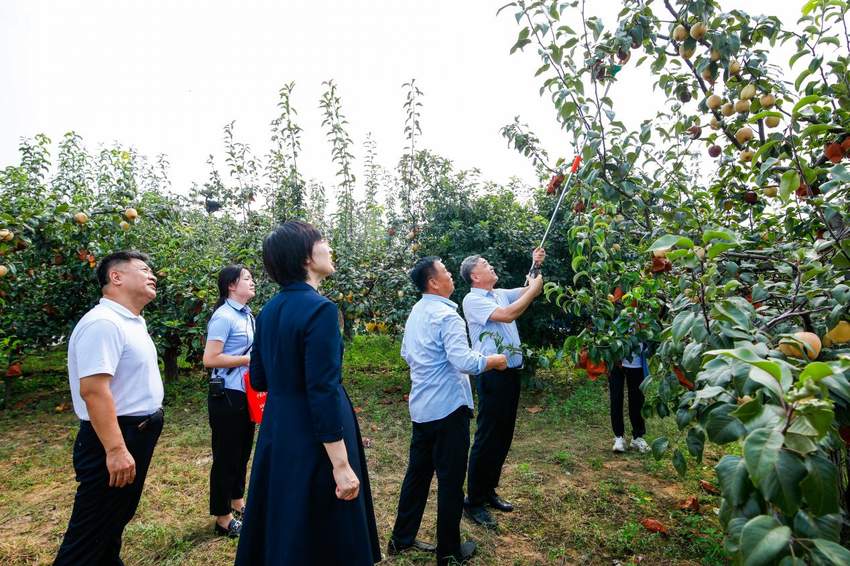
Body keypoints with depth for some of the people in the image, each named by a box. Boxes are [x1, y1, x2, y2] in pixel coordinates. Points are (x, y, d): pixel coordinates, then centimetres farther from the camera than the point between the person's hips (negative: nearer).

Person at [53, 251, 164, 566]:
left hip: (138, 434, 10)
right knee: (92, 532, 5)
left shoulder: (133, 321, 11)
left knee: (116, 520, 23)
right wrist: (115, 450, -30)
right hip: (116, 438, -10)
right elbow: (93, 390, -28)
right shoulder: (103, 323, -21)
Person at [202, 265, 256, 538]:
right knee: (226, 456, 6)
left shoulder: (247, 315, 8)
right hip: (227, 396, -8)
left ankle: (237, 502, 40)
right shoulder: (224, 317, -17)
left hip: (246, 394, 8)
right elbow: (210, 358, -21)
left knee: (243, 452, 21)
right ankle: (223, 519, 22)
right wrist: (250, 359, -20)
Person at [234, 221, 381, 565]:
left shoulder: (268, 310, 3)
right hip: (313, 436, -8)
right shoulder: (320, 309, -20)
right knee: (321, 533, 11)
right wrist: (341, 465, -19)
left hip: (277, 430, 8)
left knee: (281, 528, 24)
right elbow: (324, 394, -23)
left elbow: (258, 379, 10)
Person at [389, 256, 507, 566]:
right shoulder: (446, 315, -19)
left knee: (418, 472, 18)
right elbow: (464, 362, -27)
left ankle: (402, 539, 31)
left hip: (420, 407, 8)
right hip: (448, 407, -8)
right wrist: (493, 361, -11)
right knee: (450, 481, 6)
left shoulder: (415, 313, 9)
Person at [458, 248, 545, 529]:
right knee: (487, 439, -2)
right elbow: (507, 315, -22)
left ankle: (489, 491, 29)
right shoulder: (472, 299, -11)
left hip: (511, 372, 8)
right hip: (492, 375, -8)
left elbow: (530, 291, 15)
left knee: (504, 436, 15)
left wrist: (536, 266, 2)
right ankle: (473, 501, 11)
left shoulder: (502, 294, 14)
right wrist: (533, 288, -13)